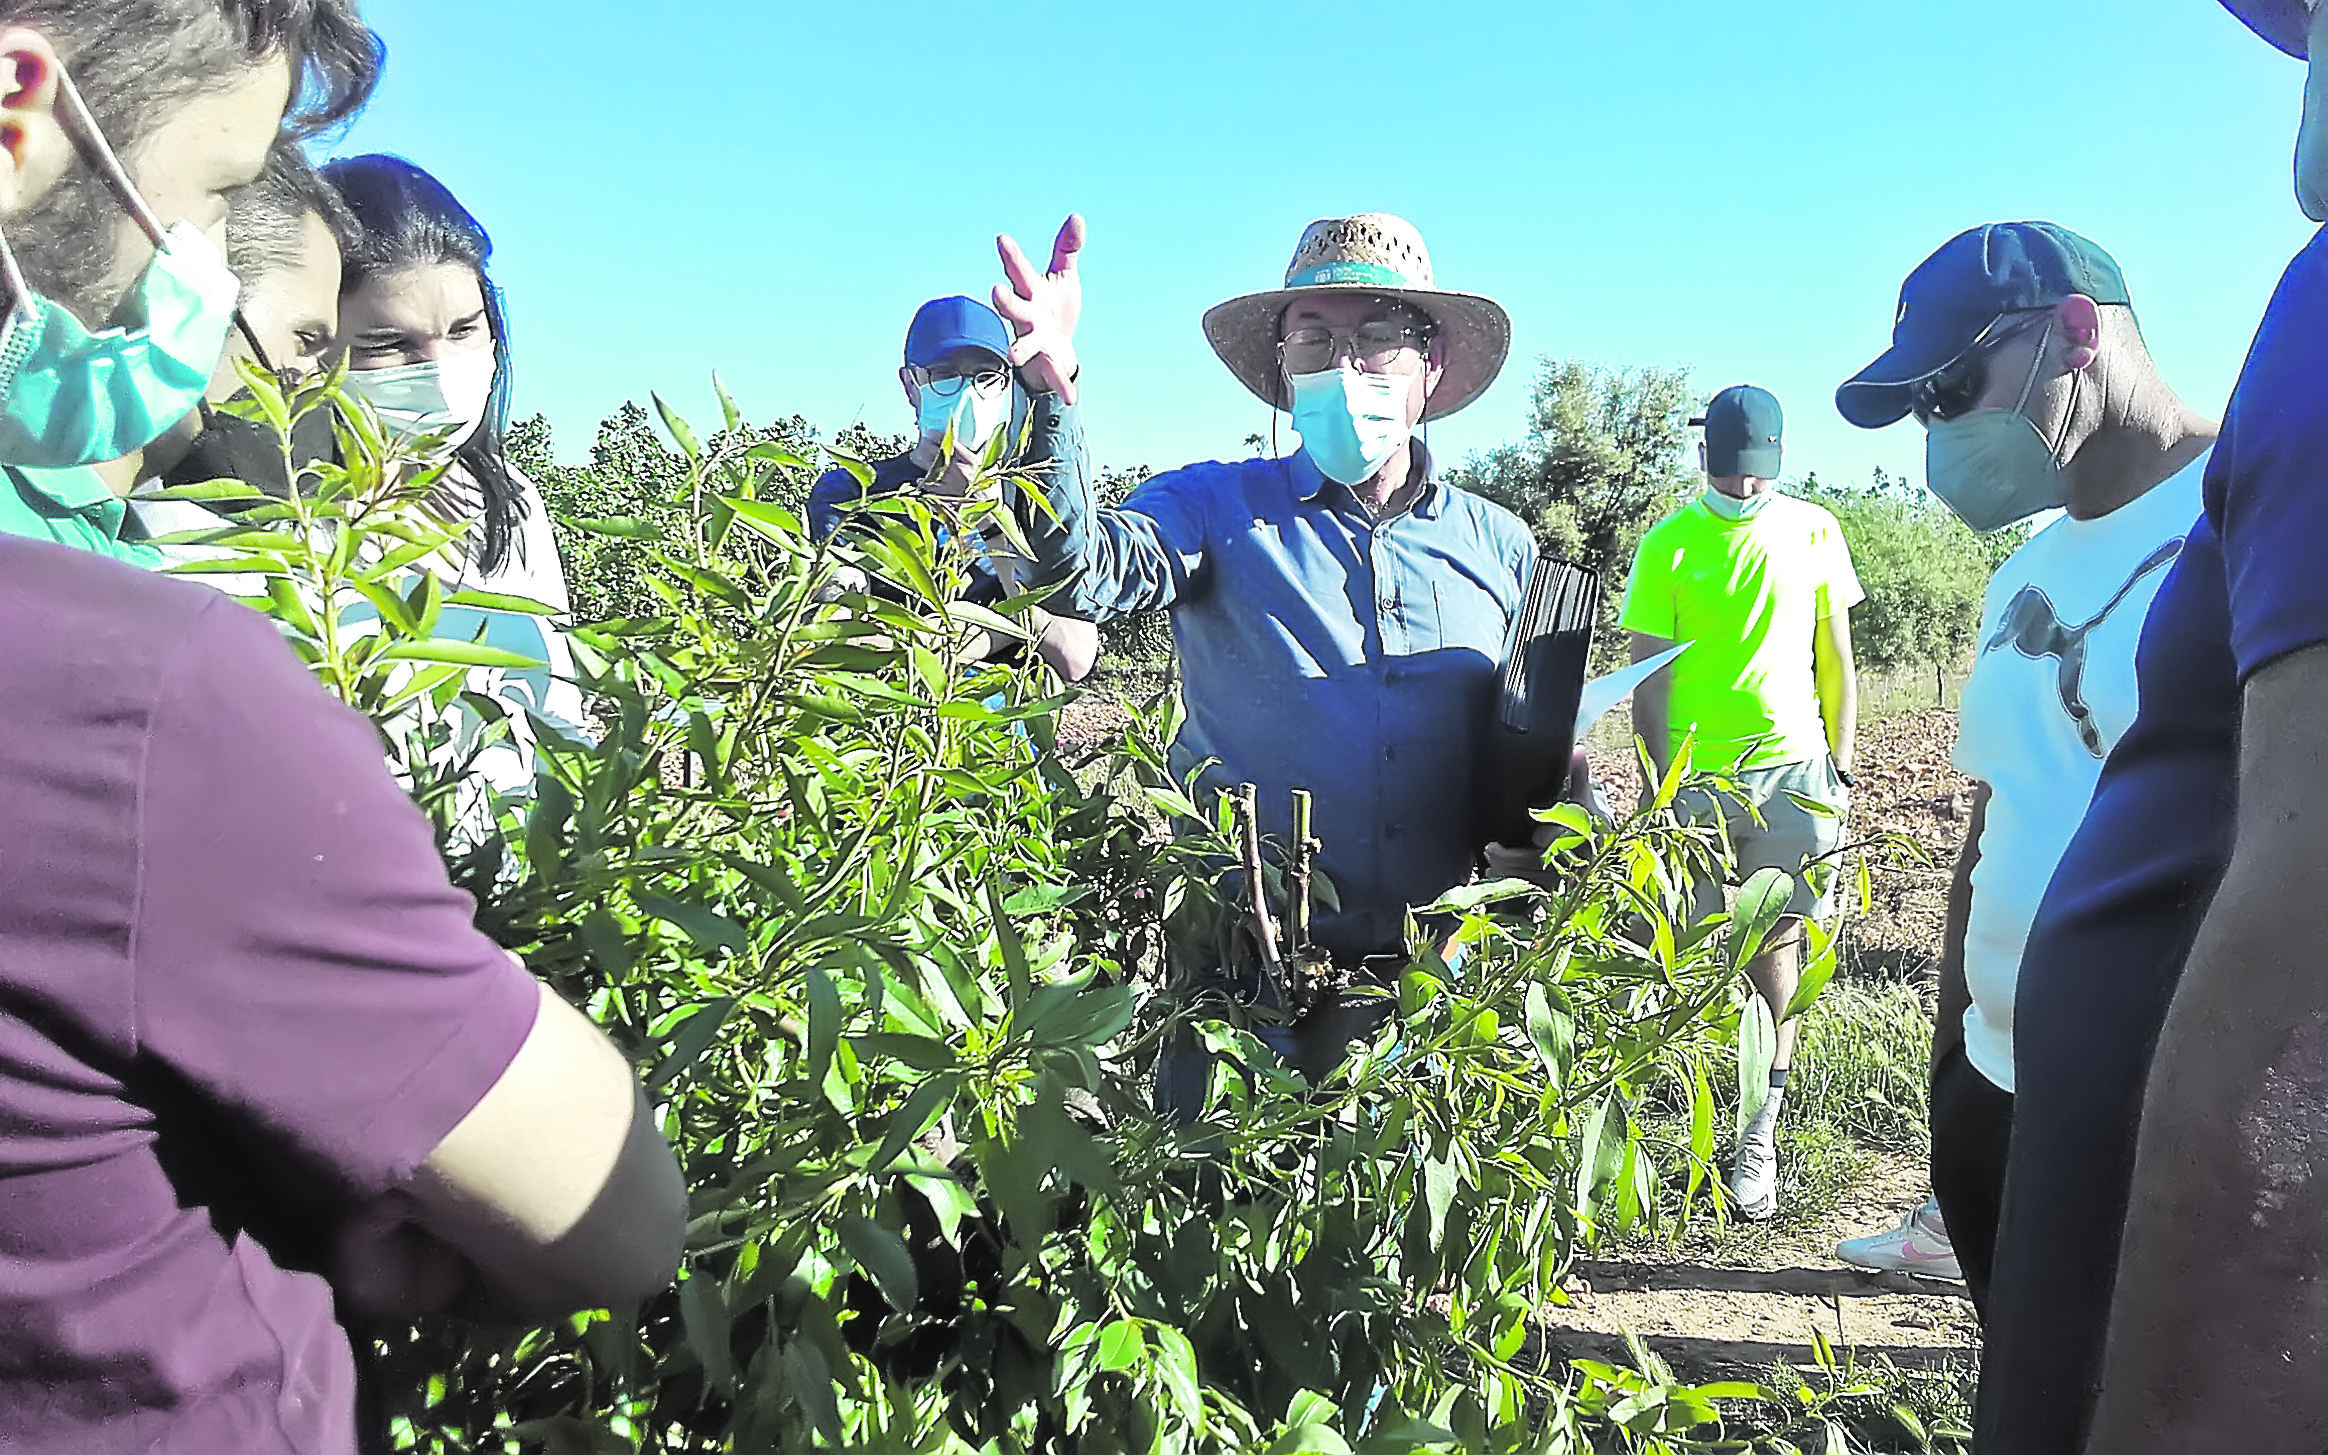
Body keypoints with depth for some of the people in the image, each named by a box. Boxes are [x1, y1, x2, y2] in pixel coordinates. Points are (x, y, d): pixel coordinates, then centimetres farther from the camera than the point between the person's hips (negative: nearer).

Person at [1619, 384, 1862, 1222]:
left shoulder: (1814, 533, 8)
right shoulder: (1669, 546, 0)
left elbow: (1837, 661, 12)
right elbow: (1650, 675, 0)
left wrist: (1840, 768, 8)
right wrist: (1655, 784, -4)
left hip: (1792, 766, 2)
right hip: (1696, 773, -2)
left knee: (1775, 945, 3)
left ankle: (1759, 1135, 11)